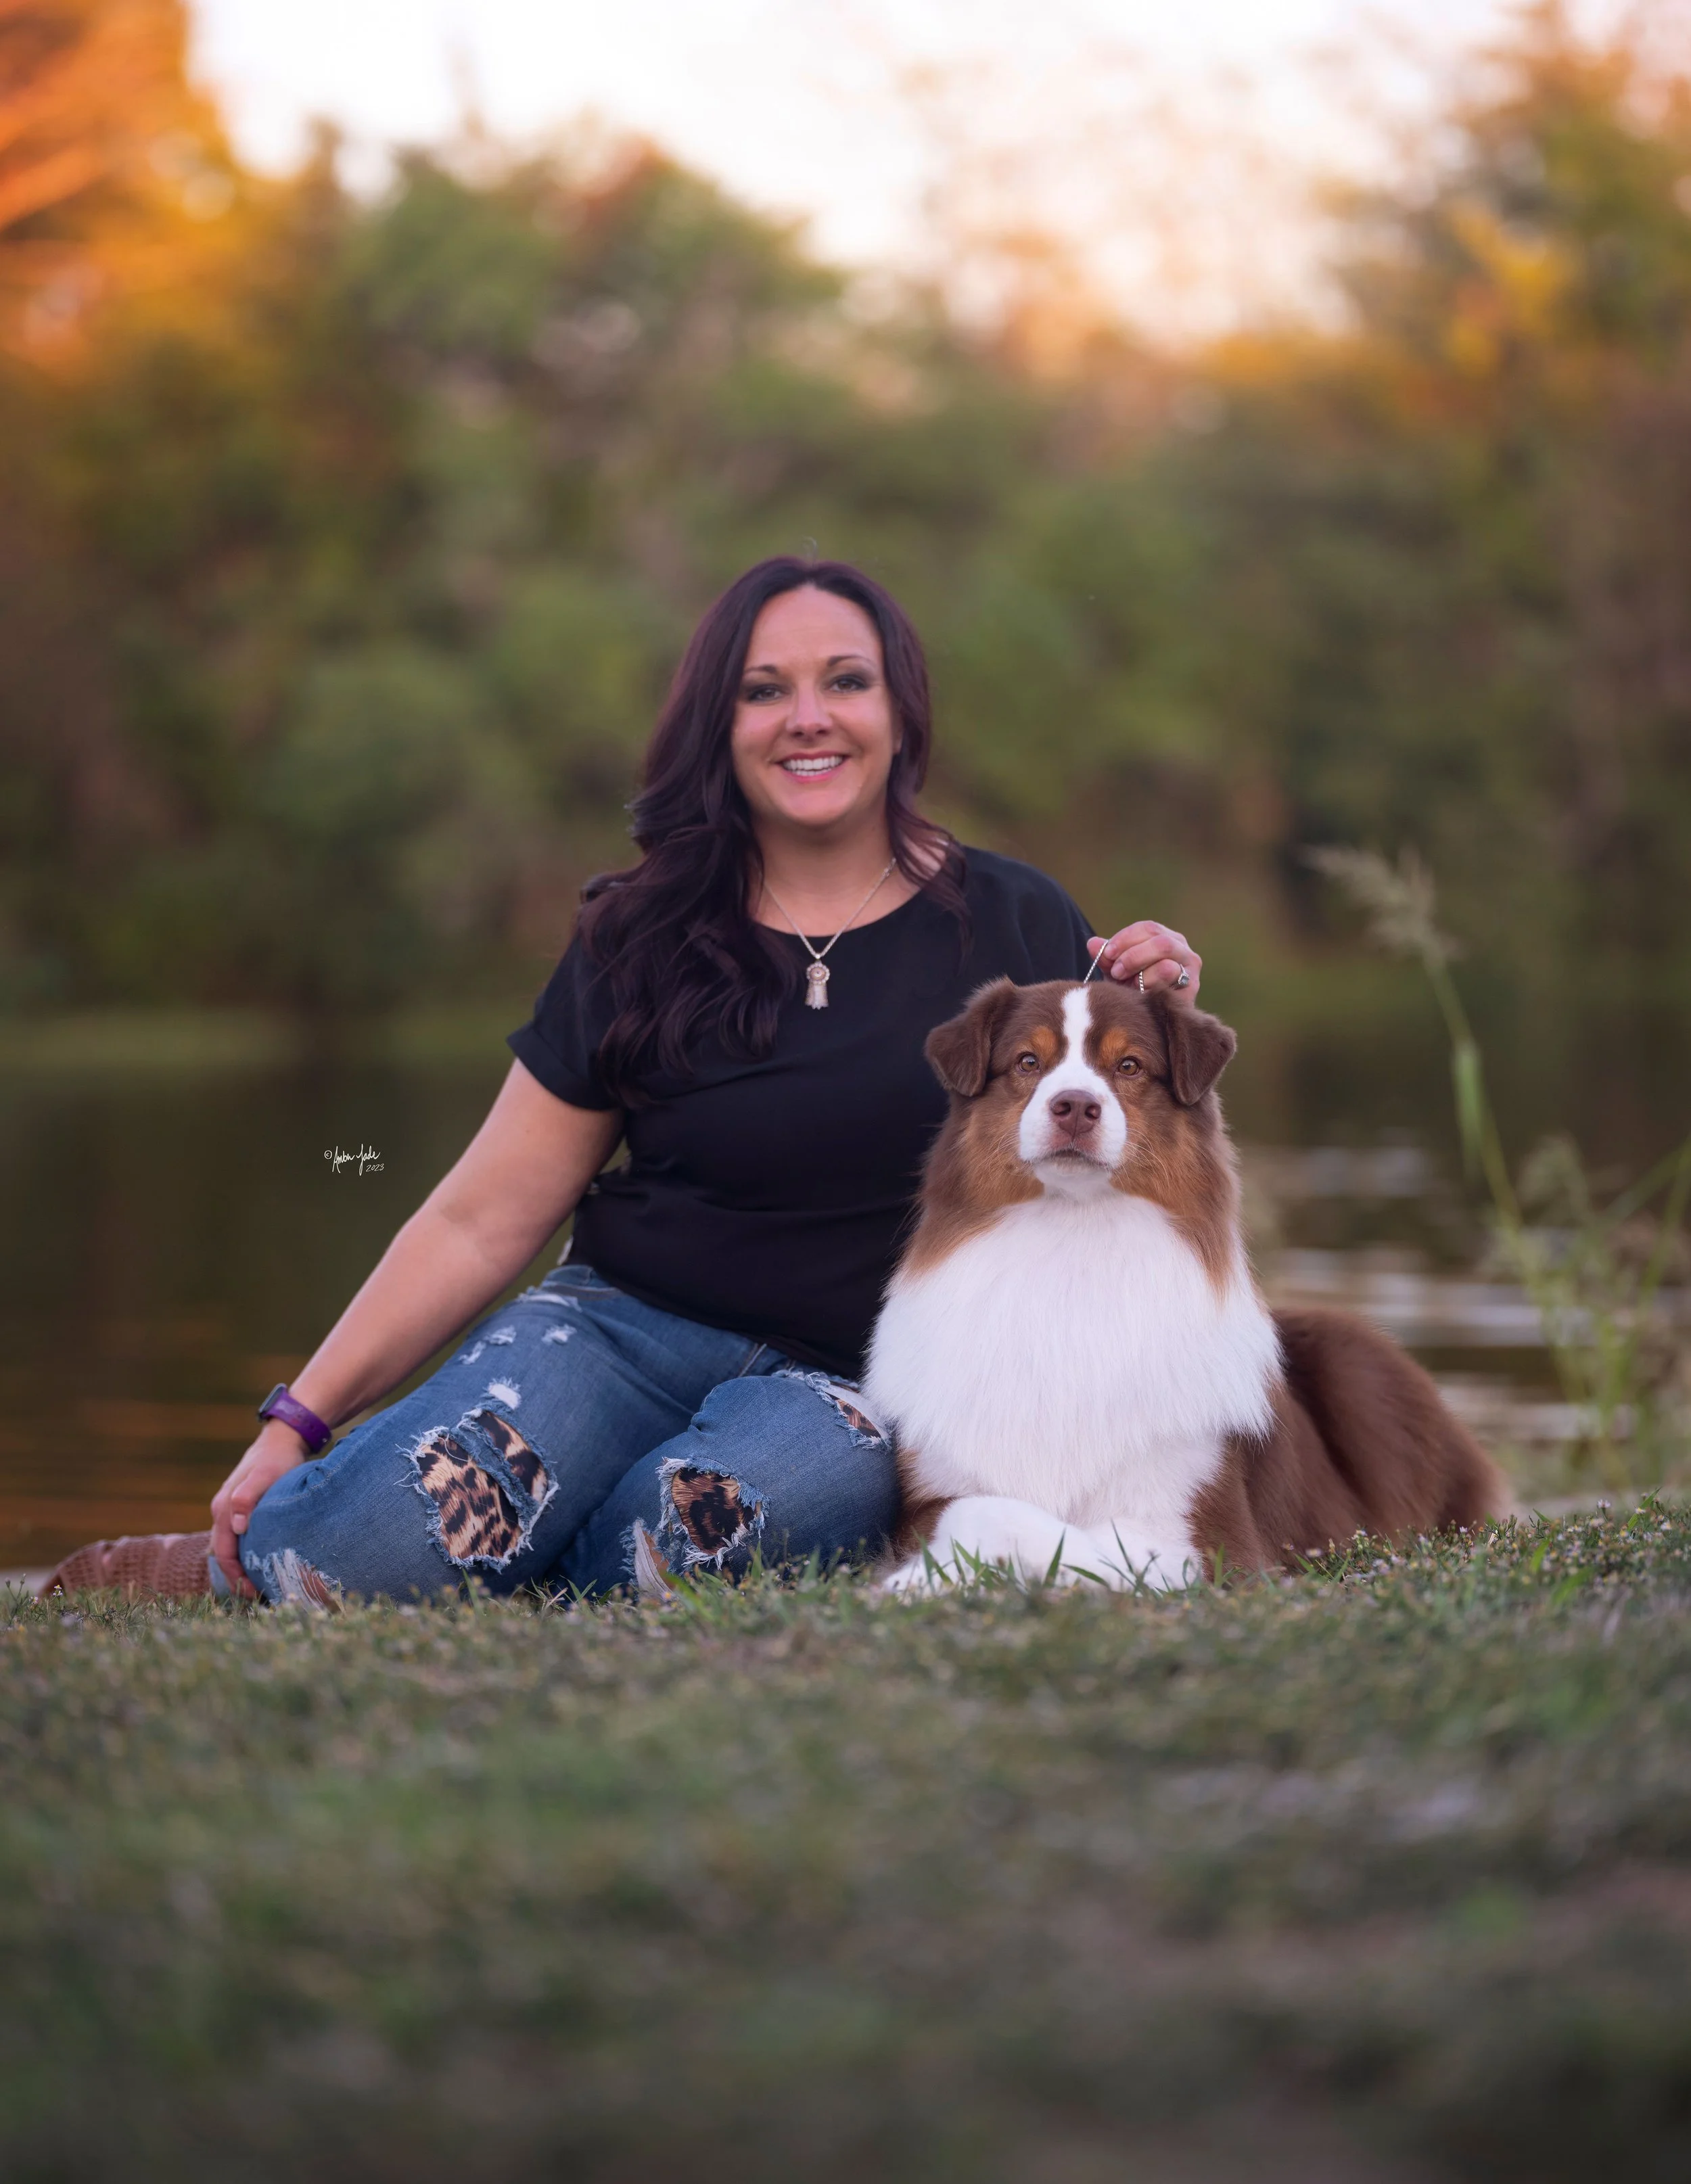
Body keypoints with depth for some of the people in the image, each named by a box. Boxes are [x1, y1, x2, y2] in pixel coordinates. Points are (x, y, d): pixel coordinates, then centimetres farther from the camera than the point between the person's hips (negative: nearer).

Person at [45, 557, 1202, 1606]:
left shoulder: (1009, 923, 4)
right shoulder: (644, 942, 7)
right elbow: (482, 1221, 7)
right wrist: (299, 1419, 1)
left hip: (853, 1376, -1)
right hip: (628, 1322, 1)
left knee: (676, 1534, -37)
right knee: (367, 1546, -29)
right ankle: (246, 1556, 6)